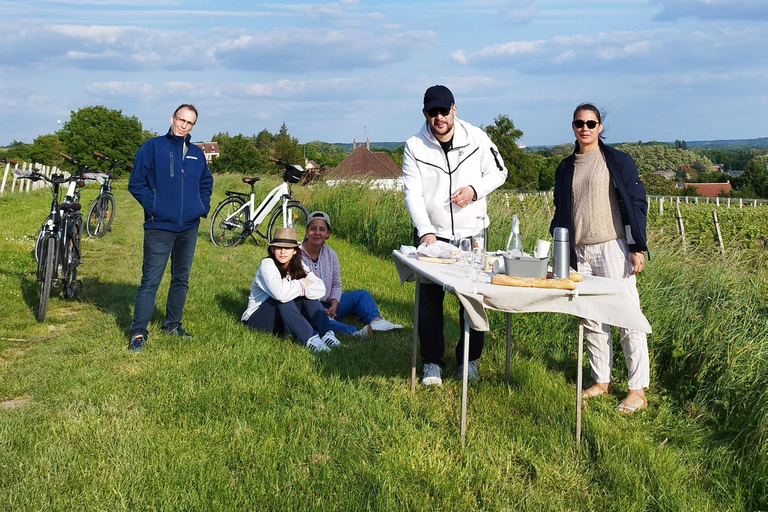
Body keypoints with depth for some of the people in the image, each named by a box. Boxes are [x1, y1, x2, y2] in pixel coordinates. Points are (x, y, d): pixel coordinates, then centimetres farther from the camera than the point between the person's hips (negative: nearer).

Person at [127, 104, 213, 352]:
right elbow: (136, 183, -4)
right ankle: (138, 333, -1)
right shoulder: (153, 147, -4)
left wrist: (204, 206, 11)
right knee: (150, 281, -6)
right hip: (160, 227, -5)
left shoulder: (197, 153, 11)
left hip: (189, 228, 6)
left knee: (181, 279, 14)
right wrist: (152, 206, -11)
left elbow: (206, 182, 25)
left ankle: (172, 325, 27)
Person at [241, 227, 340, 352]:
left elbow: (321, 289, -15)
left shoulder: (298, 266, -1)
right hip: (257, 319, -5)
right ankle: (310, 338, -42)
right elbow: (280, 292, -40)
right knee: (284, 299, -32)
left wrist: (298, 288, -29)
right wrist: (302, 284, -22)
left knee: (308, 296, -16)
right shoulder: (267, 265, -19)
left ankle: (327, 333, -30)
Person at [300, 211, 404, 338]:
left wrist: (333, 306, -9)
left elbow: (336, 285, 11)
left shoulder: (330, 254, 7)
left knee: (361, 295, -6)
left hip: (327, 305, 7)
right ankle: (356, 333, -55)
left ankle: (375, 321, -32)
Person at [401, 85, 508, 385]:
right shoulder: (414, 147, -5)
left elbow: (498, 172, 6)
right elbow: (412, 193, -10)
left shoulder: (476, 138, -3)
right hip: (430, 234, 0)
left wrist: (474, 189, -14)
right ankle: (432, 362, 16)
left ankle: (469, 360, 21)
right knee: (429, 298, 2)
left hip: (471, 233, 1)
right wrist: (426, 232, -23)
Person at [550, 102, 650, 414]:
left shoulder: (618, 162, 0)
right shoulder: (565, 168, 15)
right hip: (579, 253, 5)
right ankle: (602, 381, 20)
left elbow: (636, 204, -2)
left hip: (612, 248, -5)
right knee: (591, 321, 9)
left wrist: (637, 248, -9)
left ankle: (638, 390, 1)